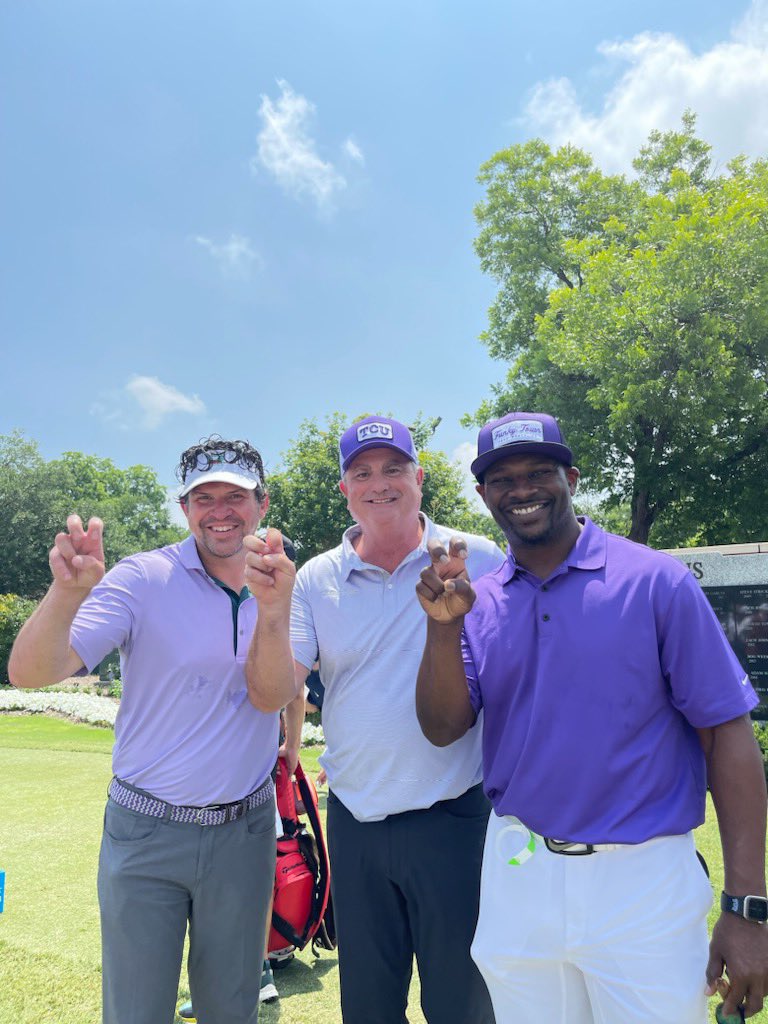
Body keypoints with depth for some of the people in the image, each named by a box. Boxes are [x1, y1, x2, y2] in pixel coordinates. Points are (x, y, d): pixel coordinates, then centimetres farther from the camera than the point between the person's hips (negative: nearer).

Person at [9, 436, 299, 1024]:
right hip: (146, 835, -2)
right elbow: (31, 673, -20)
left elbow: (269, 699, -15)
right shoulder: (144, 579, -12)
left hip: (244, 833, 3)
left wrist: (272, 605, -32)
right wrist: (68, 591, -40)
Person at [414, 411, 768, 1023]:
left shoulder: (656, 581, -10)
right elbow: (444, 729, -4)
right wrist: (444, 625, -20)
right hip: (516, 876, 4)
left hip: (642, 881, -3)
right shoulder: (479, 603, 1)